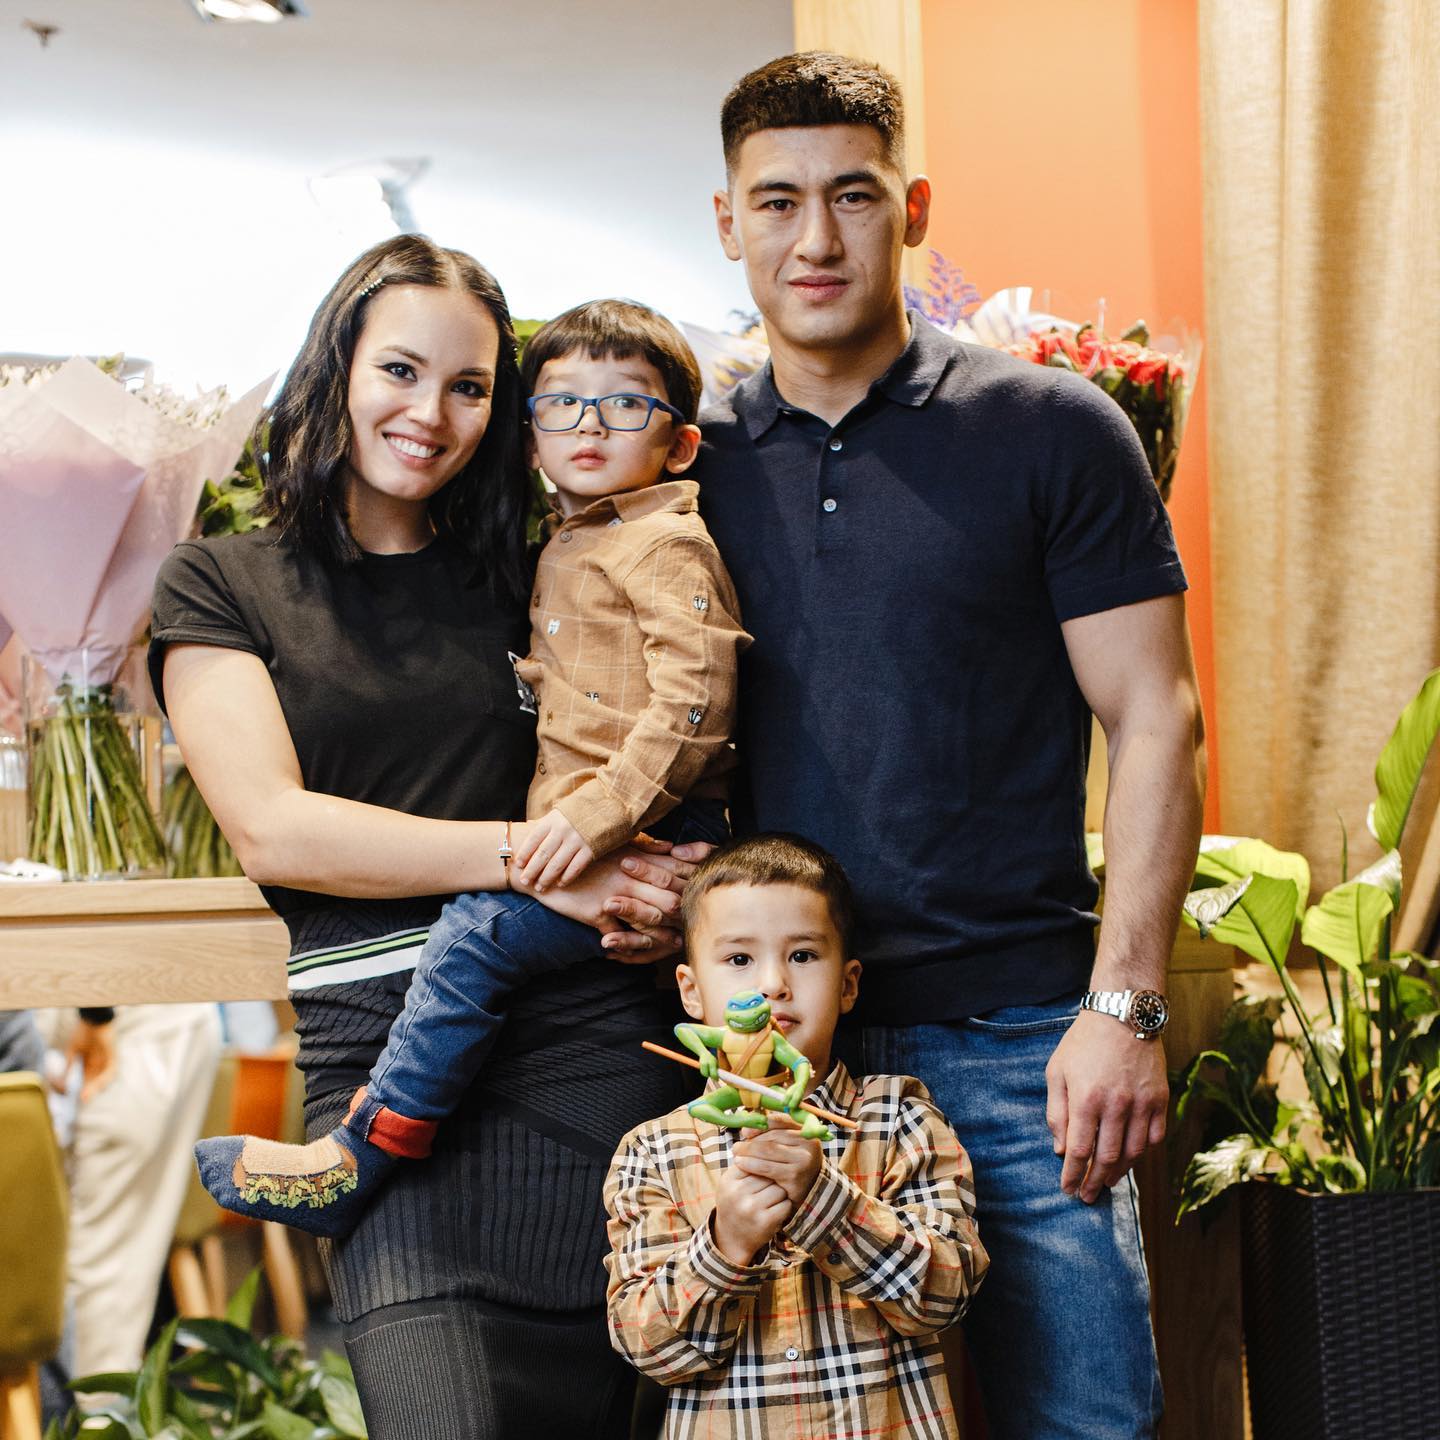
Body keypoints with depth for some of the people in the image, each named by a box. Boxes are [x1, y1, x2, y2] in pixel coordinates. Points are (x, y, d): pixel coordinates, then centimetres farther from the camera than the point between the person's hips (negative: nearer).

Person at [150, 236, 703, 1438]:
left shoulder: (516, 583, 16)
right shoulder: (222, 588, 8)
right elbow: (272, 828, -5)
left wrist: (654, 903, -4)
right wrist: (523, 854, -13)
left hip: (581, 1032, 3)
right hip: (379, 1052, -2)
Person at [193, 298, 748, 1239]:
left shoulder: (666, 544, -12)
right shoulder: (566, 547, 19)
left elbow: (694, 698, -23)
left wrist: (600, 812, -28)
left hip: (651, 842, -10)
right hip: (589, 836, 10)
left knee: (475, 937, -15)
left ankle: (353, 1165, -10)